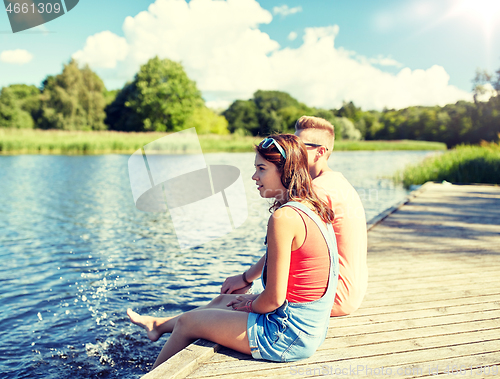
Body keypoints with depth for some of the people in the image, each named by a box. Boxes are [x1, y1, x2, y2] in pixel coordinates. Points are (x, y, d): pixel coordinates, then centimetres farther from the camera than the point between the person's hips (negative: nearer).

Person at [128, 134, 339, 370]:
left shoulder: (284, 217, -25)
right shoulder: (315, 210, 4)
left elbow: (275, 298, -22)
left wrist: (250, 306, -2)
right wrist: (255, 299, 11)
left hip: (288, 336, -9)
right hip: (311, 327, 9)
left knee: (188, 323, 10)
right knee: (223, 300, 27)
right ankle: (159, 324, 52)